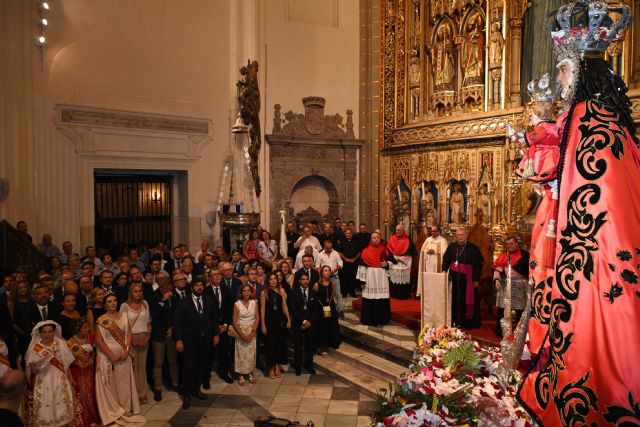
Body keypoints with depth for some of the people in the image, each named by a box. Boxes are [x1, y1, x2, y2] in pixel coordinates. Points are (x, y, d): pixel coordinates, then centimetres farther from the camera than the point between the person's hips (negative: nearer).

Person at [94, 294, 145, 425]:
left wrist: (126, 351, -10)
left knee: (124, 383, 10)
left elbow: (129, 335, 3)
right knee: (110, 384, 4)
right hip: (107, 356, -3)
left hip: (123, 356, 3)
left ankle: (125, 409, 23)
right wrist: (111, 355, -15)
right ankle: (112, 411, 17)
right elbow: (98, 340, -11)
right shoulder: (100, 320, -8)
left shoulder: (124, 316, 3)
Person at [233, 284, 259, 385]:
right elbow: (234, 321, -8)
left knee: (251, 353, 6)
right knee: (241, 353, 0)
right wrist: (242, 334, -12)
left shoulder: (254, 303, -2)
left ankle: (250, 373, 19)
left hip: (252, 332, 2)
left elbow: (257, 318, 0)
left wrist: (252, 332, -9)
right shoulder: (237, 304, -9)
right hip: (240, 331, -2)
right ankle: (240, 375, 11)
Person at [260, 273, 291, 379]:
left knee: (280, 343, 9)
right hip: (269, 320, -3)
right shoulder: (264, 293, -8)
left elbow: (284, 306, 2)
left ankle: (277, 366, 25)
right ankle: (271, 368, 19)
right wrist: (263, 325, -10)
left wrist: (288, 320, -2)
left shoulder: (281, 291, 0)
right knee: (270, 343, 5)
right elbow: (262, 309, -8)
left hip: (280, 320, 3)